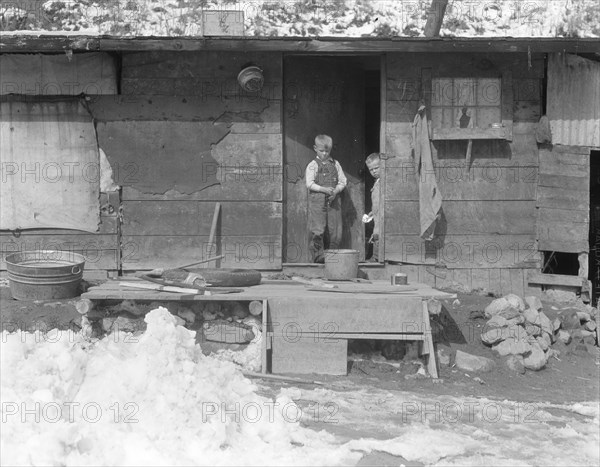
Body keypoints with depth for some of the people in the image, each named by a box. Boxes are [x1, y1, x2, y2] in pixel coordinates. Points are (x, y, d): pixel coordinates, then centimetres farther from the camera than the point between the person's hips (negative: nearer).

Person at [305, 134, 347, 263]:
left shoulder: (335, 164, 13)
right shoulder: (313, 165, 2)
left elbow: (342, 181, 12)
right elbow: (309, 183, -6)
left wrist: (335, 191, -6)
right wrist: (324, 189, -17)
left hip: (333, 200, 4)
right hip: (317, 200, -3)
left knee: (334, 231, 2)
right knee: (317, 230, -10)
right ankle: (318, 256, -3)